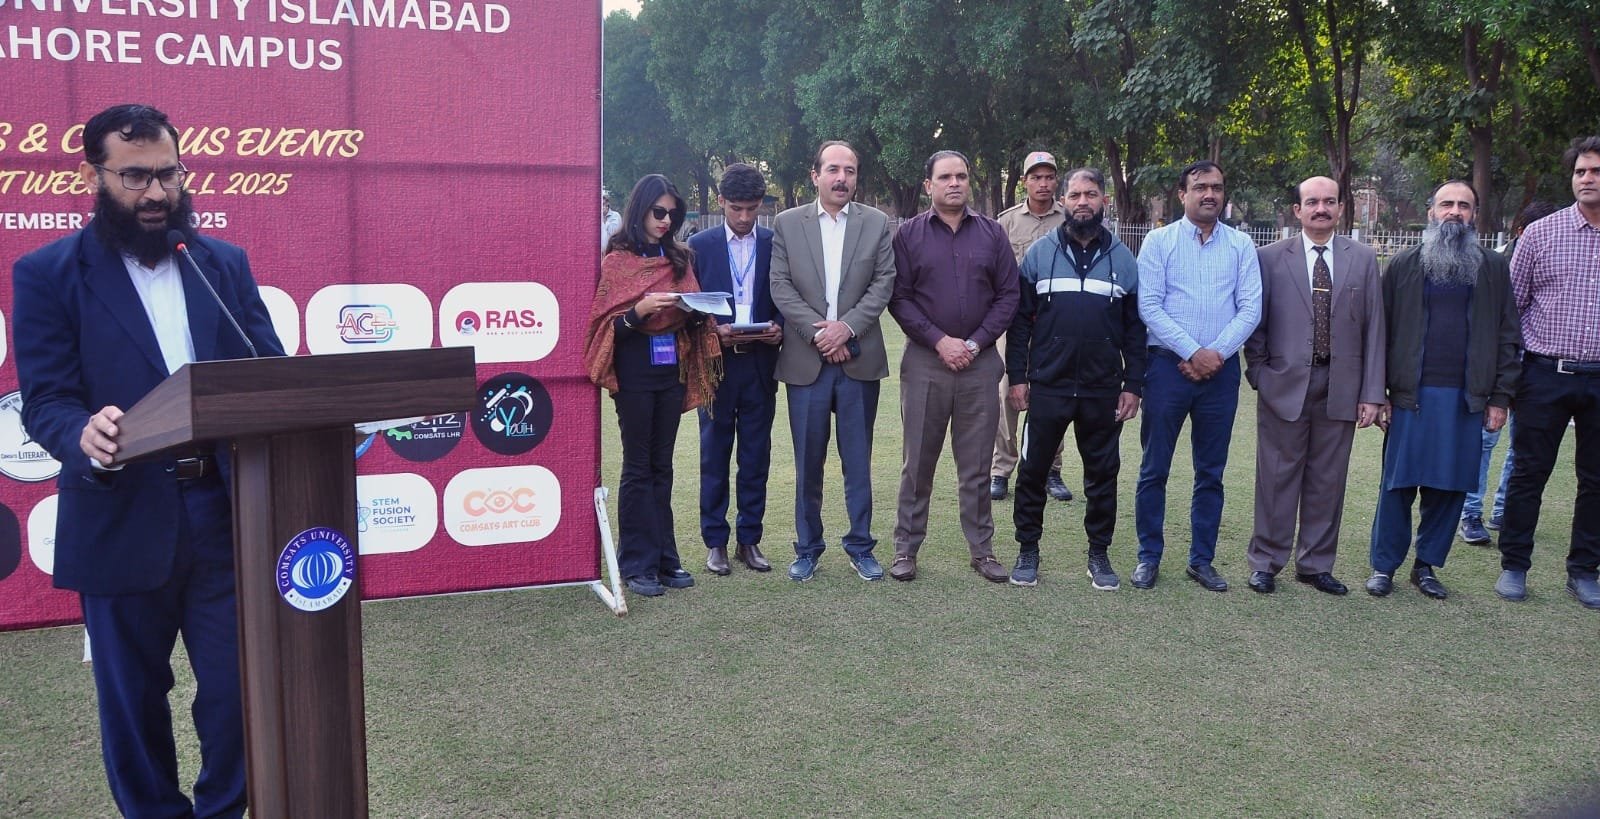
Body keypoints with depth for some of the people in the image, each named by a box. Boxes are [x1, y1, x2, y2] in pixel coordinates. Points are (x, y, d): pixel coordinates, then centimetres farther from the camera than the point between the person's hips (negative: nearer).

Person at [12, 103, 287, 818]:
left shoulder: (225, 263, 9)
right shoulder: (47, 273, 0)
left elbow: (271, 370, 5)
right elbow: (45, 401, -8)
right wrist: (85, 437, -31)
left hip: (228, 509, 2)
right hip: (123, 519, -2)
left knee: (238, 684, 9)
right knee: (133, 697, 12)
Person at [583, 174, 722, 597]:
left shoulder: (679, 259, 11)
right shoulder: (617, 260, -2)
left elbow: (692, 315, 17)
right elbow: (605, 321, -5)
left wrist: (696, 309, -5)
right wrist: (640, 310, -21)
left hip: (672, 368, 4)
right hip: (635, 369, -4)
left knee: (662, 465, 9)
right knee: (638, 466, 0)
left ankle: (664, 557, 15)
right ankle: (638, 563, 6)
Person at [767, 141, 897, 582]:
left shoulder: (877, 223, 5)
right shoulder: (787, 223, 5)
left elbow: (883, 283, -1)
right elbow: (780, 286, -1)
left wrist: (847, 326, -13)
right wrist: (817, 331, -12)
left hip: (859, 359, 0)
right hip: (806, 360, 0)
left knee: (858, 461, 6)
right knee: (808, 462, 7)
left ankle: (860, 545, 18)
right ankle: (807, 548, 18)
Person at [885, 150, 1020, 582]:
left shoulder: (992, 233, 7)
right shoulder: (909, 234, 2)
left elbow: (1008, 295, 4)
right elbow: (898, 297, -3)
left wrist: (975, 343, -7)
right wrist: (940, 341, -12)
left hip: (980, 362, 1)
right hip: (925, 360, -1)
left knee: (977, 464, 8)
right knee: (918, 461, 5)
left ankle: (982, 548, 17)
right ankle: (906, 547, 14)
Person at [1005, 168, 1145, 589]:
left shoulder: (1123, 258, 5)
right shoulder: (1040, 252, 1)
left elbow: (1135, 327, 6)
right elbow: (1020, 319, 2)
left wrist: (1133, 384, 0)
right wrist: (1017, 376, -3)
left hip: (1103, 390, 1)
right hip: (1047, 385, -1)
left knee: (1103, 473, 9)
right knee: (1033, 470, 5)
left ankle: (1099, 554, 22)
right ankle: (1027, 550, 19)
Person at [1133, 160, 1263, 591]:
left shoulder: (1241, 246, 7)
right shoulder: (1159, 241, 1)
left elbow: (1251, 309, 0)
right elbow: (1149, 306, -7)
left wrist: (1216, 353, -12)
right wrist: (1192, 353, -13)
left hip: (1220, 368, 2)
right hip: (1168, 365, -2)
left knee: (1211, 472, 9)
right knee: (1154, 468, 2)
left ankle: (1202, 559, 19)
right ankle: (1149, 557, 13)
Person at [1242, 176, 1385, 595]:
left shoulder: (1363, 259, 6)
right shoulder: (1272, 257, 1)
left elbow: (1373, 329, 4)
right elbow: (1256, 322, 5)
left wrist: (1372, 394, 0)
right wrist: (1259, 373, -3)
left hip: (1340, 388, 2)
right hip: (1285, 385, -2)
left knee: (1327, 481, 9)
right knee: (1277, 477, 4)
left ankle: (1316, 564, 21)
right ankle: (1265, 562, 15)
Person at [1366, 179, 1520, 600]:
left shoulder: (1493, 269, 9)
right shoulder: (1403, 266, 6)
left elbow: (1507, 336, 7)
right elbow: (1381, 332, 3)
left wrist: (1500, 397, 1)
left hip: (1467, 399, 1)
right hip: (1412, 395, -1)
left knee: (1450, 487, 5)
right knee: (1398, 485, 1)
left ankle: (1427, 565, 18)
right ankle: (1384, 566, 12)